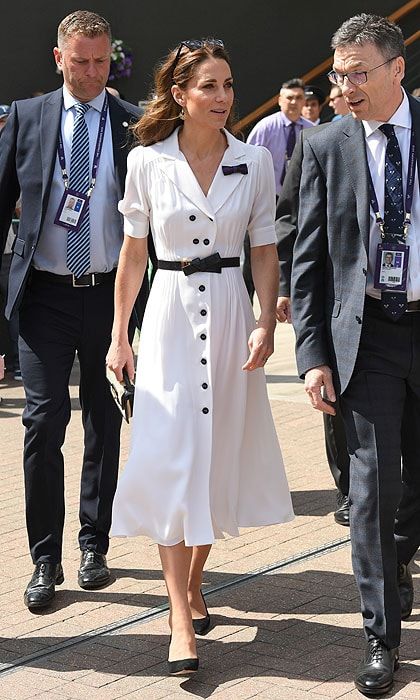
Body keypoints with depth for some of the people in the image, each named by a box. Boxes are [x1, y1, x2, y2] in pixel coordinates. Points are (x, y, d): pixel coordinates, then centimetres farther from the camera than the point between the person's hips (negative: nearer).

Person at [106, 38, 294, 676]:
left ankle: (193, 582, 28)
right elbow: (133, 251, 6)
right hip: (170, 315, -1)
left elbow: (265, 250, 5)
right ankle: (181, 619, -5)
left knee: (220, 455, 8)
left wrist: (266, 323, -7)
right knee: (172, 461, -7)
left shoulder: (255, 162, 1)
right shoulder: (147, 161, -1)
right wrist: (119, 335, 5)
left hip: (230, 312, 2)